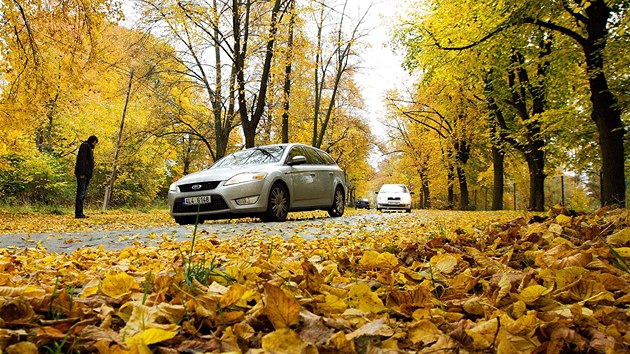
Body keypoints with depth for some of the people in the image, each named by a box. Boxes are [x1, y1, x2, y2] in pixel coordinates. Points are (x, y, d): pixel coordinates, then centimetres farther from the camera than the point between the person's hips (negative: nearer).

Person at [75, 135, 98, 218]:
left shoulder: (90, 148, 24)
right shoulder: (85, 145, -5)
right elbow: (81, 160, -15)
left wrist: (89, 174, 16)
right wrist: (82, 173, -22)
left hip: (86, 174, 10)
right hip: (83, 174, -10)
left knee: (82, 194, 10)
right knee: (81, 193, -11)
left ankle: (79, 213, 13)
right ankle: (78, 213, -12)